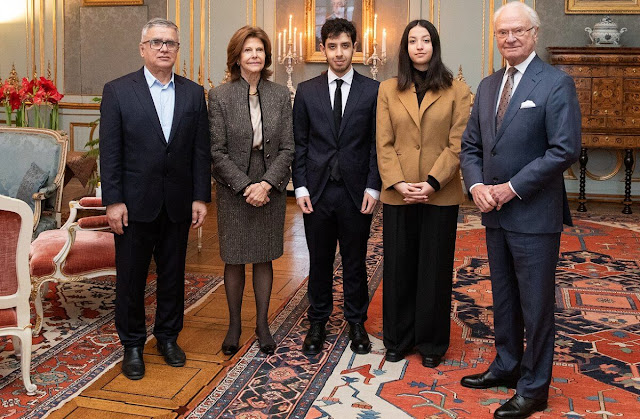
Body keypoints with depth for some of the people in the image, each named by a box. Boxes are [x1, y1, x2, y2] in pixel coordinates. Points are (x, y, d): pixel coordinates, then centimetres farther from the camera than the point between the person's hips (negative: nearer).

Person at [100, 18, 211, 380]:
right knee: (131, 276, 7)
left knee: (174, 274, 12)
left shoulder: (194, 93, 5)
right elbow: (110, 152, -5)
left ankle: (169, 337, 30)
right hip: (135, 202, -2)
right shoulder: (117, 91, -2)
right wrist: (113, 201, -10)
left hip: (178, 203, 2)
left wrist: (201, 197, -1)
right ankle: (133, 345, 24)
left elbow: (201, 151, 4)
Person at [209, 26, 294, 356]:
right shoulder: (219, 96, -4)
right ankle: (234, 325, 24)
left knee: (264, 259, 11)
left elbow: (287, 148, -1)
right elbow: (218, 152, -7)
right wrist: (246, 186, -14)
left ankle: (262, 325, 24)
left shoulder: (281, 96, 2)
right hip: (233, 191, -1)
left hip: (270, 189, 2)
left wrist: (266, 184, -13)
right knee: (234, 260, 8)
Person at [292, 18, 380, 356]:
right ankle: (318, 323, 26)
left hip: (356, 191, -1)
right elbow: (299, 144, 4)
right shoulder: (306, 91, 5)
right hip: (317, 190, 1)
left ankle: (356, 323, 26)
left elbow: (377, 143, 0)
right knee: (319, 261, 11)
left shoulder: (372, 91, 1)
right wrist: (300, 187, -3)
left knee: (355, 261, 10)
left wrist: (373, 187, -6)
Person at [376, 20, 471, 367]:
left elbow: (457, 143, -6)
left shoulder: (456, 91, 1)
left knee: (435, 270, 8)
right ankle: (397, 339, 25)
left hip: (440, 194, -1)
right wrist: (398, 183, -13)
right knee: (398, 268, 10)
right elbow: (384, 143, 0)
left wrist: (432, 183, -15)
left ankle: (431, 343, 23)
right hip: (397, 194, 2)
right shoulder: (389, 89, 5)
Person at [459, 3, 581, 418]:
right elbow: (471, 145, 13)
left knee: (536, 305, 4)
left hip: (534, 214, -6)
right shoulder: (488, 86, 11)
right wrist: (477, 185, -5)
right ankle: (506, 367, 35)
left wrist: (511, 188, -17)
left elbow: (565, 150, -17)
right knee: (503, 298, 18)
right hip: (495, 212, 7)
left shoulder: (557, 83, -10)